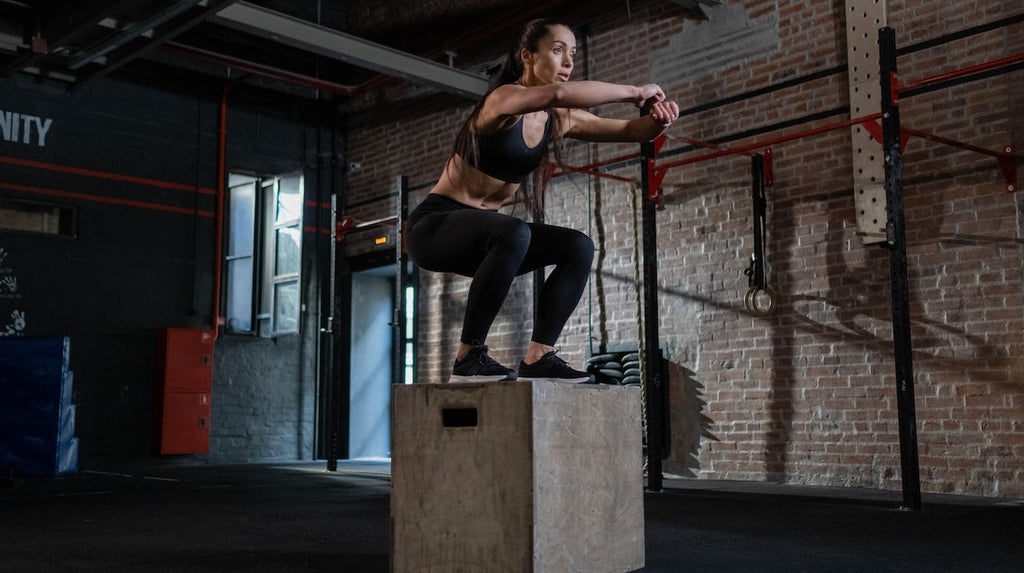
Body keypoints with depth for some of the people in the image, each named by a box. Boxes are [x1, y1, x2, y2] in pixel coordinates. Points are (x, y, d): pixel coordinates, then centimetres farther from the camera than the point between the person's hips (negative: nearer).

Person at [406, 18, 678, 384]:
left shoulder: (560, 120, 4)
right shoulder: (504, 99, -19)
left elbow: (631, 130, 0)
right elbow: (557, 93, -40)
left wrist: (658, 118, -22)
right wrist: (633, 92, -32)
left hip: (481, 233, 8)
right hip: (433, 225, -8)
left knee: (579, 248, -5)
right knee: (514, 233, -36)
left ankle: (538, 357, -6)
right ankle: (469, 357, -24)